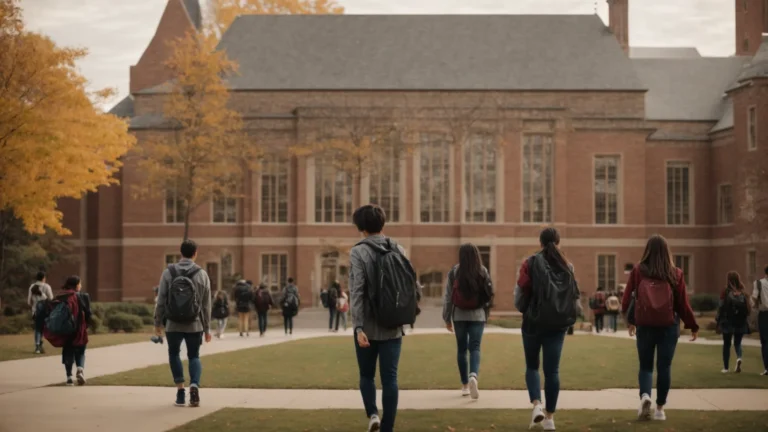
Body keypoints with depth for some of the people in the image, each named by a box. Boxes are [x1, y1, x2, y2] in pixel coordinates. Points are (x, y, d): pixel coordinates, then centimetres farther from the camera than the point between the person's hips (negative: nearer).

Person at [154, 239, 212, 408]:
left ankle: (180, 390, 9)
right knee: (194, 356, 13)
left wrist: (158, 322, 8)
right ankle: (194, 385, -12)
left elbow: (161, 300, -3)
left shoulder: (168, 272, -4)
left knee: (174, 354, 19)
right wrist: (207, 328, 8)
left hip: (173, 324, 0)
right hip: (194, 325, 0)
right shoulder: (202, 274, -2)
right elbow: (206, 304, 0)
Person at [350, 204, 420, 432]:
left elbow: (357, 291, -15)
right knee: (389, 378, 5)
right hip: (393, 327, 3)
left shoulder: (359, 252, -8)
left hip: (369, 327, -3)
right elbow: (412, 286, 7)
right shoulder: (398, 250, 4)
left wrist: (359, 327, -16)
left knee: (367, 375, 15)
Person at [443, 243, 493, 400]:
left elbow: (448, 296, -1)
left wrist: (447, 318, 8)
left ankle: (465, 385, 17)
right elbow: (489, 294, -1)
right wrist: (486, 312, 15)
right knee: (475, 348, -2)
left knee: (461, 349, 12)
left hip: (459, 316, 0)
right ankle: (473, 375, -30)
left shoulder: (454, 272, -3)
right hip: (478, 315, 0)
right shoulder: (483, 272, -2)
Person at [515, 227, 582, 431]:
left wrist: (523, 308, 12)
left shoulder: (530, 264, -6)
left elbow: (521, 293, -8)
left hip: (534, 321, -2)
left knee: (532, 366, 13)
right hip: (558, 323, 2)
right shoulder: (566, 266, 4)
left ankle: (537, 405, -8)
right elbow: (575, 296, 5)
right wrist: (571, 314, 23)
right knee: (552, 369, 6)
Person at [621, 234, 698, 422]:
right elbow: (683, 303, 1)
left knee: (645, 366, 12)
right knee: (664, 367, 8)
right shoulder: (675, 274, -1)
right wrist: (693, 326, 12)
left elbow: (628, 298, 2)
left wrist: (629, 320, 19)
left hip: (644, 325, 0)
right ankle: (660, 409, 8)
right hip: (668, 326, 0)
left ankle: (645, 396, -14)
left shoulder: (638, 271, -2)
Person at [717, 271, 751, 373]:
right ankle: (739, 358, -13)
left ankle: (726, 367, 14)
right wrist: (746, 321, 12)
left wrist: (718, 319, 4)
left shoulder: (726, 293, -10)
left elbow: (721, 308, -10)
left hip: (728, 323, -2)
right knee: (737, 343, 16)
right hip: (741, 323, 2)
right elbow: (748, 309, 0)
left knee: (726, 344, 11)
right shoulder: (743, 293, -2)